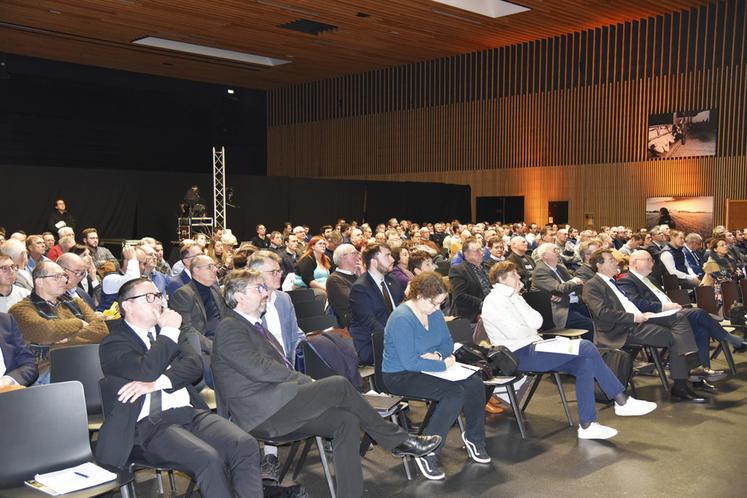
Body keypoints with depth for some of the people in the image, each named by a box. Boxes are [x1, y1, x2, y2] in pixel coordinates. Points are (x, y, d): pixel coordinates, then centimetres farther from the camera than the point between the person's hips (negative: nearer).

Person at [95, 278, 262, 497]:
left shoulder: (165, 331, 21)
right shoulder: (113, 345, 3)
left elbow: (194, 365, 4)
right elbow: (147, 370, -16)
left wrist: (157, 383, -12)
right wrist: (169, 331, -4)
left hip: (191, 413, 5)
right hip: (151, 424, -5)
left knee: (247, 445, -21)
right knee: (208, 458, -32)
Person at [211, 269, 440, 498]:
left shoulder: (253, 326, 24)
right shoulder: (229, 328, -5)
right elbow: (259, 369, -17)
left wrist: (308, 383, 0)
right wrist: (305, 381, -9)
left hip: (275, 408, 9)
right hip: (260, 413, -9)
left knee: (347, 420, -12)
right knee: (338, 385, -18)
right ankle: (397, 440, -4)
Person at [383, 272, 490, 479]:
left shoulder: (434, 313, 3)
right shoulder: (402, 319, -23)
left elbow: (447, 343, 12)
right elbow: (409, 362, -26)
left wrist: (436, 355, -10)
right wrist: (442, 365, -21)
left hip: (426, 368, 8)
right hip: (400, 376, -8)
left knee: (474, 384, -7)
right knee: (454, 393, -26)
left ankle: (474, 437, 14)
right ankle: (427, 452, -18)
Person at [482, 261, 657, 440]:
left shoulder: (510, 298, 20)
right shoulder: (495, 300, -8)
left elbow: (537, 322, 7)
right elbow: (514, 332, -20)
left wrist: (517, 297, 1)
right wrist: (532, 332, 0)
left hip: (530, 350, 9)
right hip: (520, 355, -9)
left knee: (584, 362, -8)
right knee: (585, 347, -17)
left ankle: (587, 425, -9)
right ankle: (621, 401, -6)